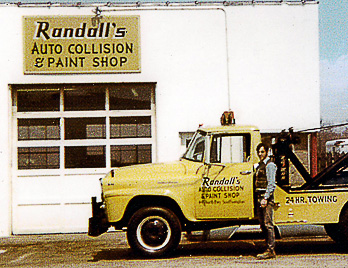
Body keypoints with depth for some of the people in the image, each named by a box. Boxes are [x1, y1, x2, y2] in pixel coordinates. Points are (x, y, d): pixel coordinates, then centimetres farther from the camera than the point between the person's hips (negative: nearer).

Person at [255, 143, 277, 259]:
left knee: (268, 224, -10)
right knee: (263, 224, 10)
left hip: (267, 197, -9)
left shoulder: (270, 165, -8)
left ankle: (271, 251, -11)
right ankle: (269, 249, 15)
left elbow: (271, 184, -14)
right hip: (259, 197, 9)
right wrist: (259, 198, 16)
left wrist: (265, 198, -20)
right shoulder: (260, 165, 19)